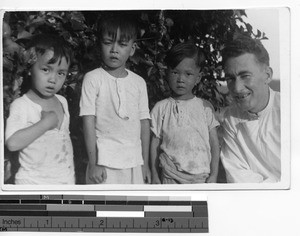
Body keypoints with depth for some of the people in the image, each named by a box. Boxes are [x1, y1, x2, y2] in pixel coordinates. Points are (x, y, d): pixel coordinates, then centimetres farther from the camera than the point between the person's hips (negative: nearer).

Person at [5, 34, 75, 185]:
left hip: (65, 179, 6)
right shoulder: (21, 105, -13)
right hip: (33, 182, -6)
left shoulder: (62, 102, 7)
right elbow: (12, 143, -27)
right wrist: (46, 122, -22)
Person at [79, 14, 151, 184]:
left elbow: (144, 123, 10)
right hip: (105, 163, -4)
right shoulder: (93, 79, -4)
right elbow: (89, 121, -6)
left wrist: (145, 164, 9)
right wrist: (93, 164, -10)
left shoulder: (139, 82, 8)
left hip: (134, 163, 4)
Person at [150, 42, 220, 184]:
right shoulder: (161, 108, 4)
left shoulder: (205, 107, 4)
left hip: (201, 176, 1)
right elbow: (155, 143, 7)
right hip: (170, 177, 0)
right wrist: (155, 176, 5)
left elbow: (214, 144, 5)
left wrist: (213, 175, -1)